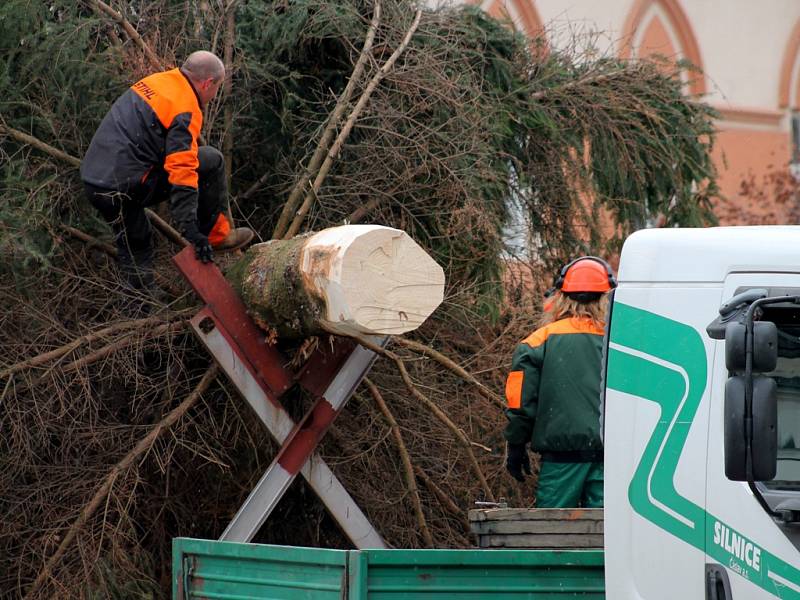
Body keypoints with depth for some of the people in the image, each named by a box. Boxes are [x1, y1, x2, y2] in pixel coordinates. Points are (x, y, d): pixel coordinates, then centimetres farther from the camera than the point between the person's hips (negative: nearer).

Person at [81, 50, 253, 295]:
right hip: (125, 186, -8)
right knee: (211, 160, 1)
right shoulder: (186, 111, -11)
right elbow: (181, 172, -21)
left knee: (135, 244, 26)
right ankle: (215, 234, 11)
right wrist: (192, 232, -23)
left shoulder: (154, 81, 15)